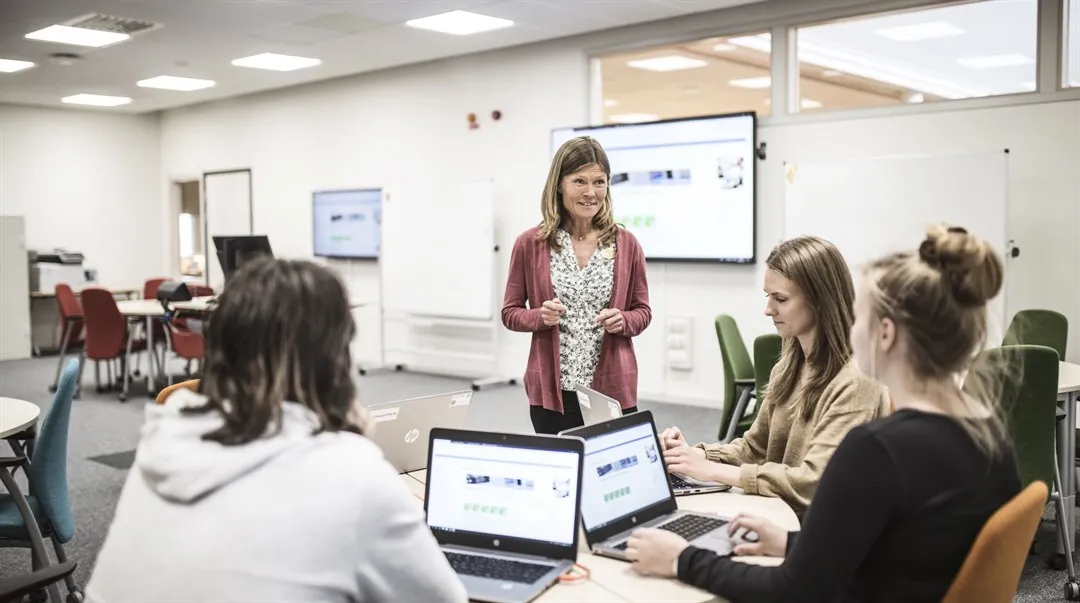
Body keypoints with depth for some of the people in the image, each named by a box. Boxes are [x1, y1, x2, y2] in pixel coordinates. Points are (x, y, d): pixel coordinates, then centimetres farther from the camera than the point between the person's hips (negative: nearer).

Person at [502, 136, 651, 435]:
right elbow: (510, 312, 6)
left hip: (612, 390, 1)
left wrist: (622, 321, -11)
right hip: (551, 390, -1)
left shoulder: (626, 244, 2)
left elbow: (643, 311, 10)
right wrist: (541, 316, -14)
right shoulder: (530, 244, -1)